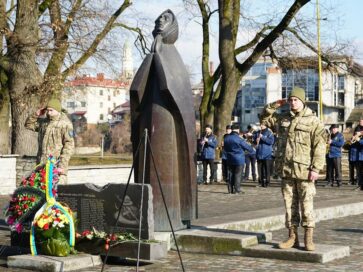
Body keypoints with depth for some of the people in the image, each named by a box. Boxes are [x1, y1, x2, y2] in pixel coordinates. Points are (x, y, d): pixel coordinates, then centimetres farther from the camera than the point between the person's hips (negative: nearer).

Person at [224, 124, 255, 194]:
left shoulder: (226, 138, 2)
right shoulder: (239, 139, -15)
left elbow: (225, 148, 15)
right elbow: (247, 146, -4)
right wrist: (252, 150, 16)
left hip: (230, 159, 6)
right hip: (239, 160, -6)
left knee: (231, 174, 13)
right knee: (238, 175, -1)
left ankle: (230, 190, 12)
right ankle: (237, 190, -2)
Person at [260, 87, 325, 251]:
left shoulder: (313, 122, -4)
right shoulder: (282, 119, 12)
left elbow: (319, 148, -9)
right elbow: (264, 118, 24)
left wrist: (316, 168, -17)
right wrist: (274, 106, 7)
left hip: (304, 171, -5)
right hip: (286, 170, 5)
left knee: (306, 206, 0)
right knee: (290, 205, 9)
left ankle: (308, 239, 6)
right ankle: (292, 237, 16)